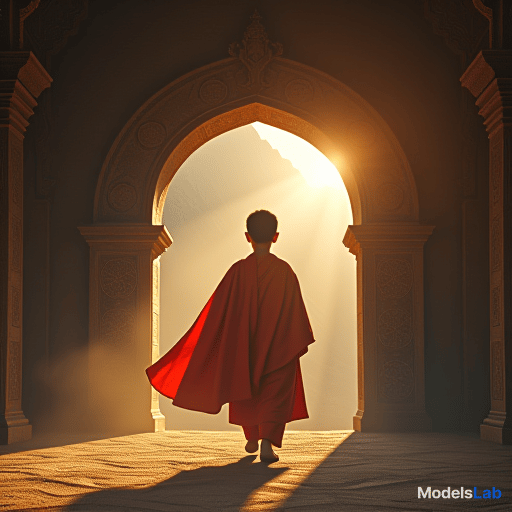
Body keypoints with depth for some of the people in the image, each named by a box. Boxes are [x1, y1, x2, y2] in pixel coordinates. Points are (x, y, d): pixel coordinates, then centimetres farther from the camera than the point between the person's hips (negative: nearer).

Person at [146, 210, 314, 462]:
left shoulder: (238, 270, -8)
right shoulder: (284, 271, -9)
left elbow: (218, 309, -3)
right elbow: (296, 311, -7)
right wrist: (301, 342, 3)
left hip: (243, 346, 1)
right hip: (278, 346, -1)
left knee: (245, 389, 19)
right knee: (274, 392, 0)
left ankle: (252, 438, 33)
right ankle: (267, 441, -20)